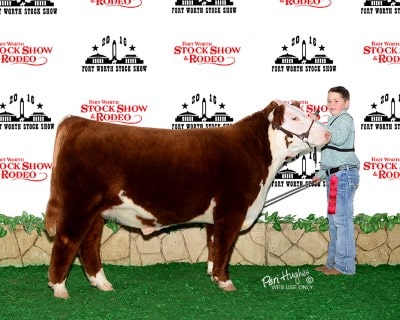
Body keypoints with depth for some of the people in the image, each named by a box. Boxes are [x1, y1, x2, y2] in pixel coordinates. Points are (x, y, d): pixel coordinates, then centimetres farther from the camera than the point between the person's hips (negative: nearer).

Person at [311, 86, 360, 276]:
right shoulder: (333, 121, 23)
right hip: (334, 176, 11)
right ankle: (333, 262, 22)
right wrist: (322, 173, 32)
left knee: (342, 219, -9)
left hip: (344, 174, -11)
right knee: (334, 220, 14)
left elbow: (338, 137, -31)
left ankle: (344, 265, -7)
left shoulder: (345, 119, -8)